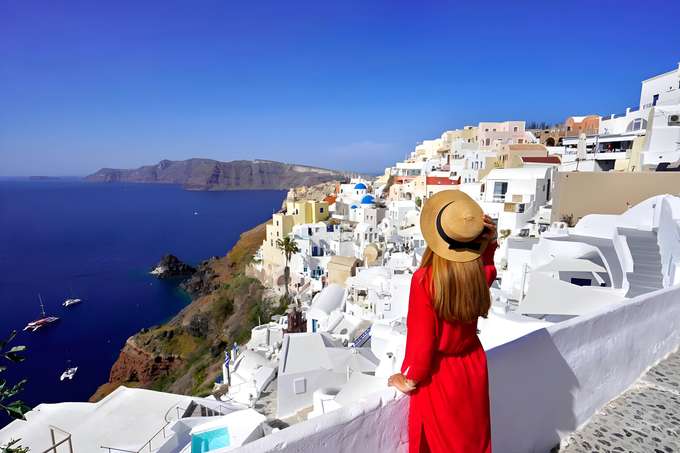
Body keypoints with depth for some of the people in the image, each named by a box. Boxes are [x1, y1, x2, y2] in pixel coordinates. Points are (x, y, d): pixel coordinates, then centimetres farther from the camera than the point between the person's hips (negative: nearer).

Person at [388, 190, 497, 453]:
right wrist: (489, 242, -5)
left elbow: (421, 338, -21)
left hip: (439, 374, -4)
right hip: (473, 369, 5)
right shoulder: (481, 272, -15)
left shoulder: (425, 279, -30)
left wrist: (410, 377, -4)